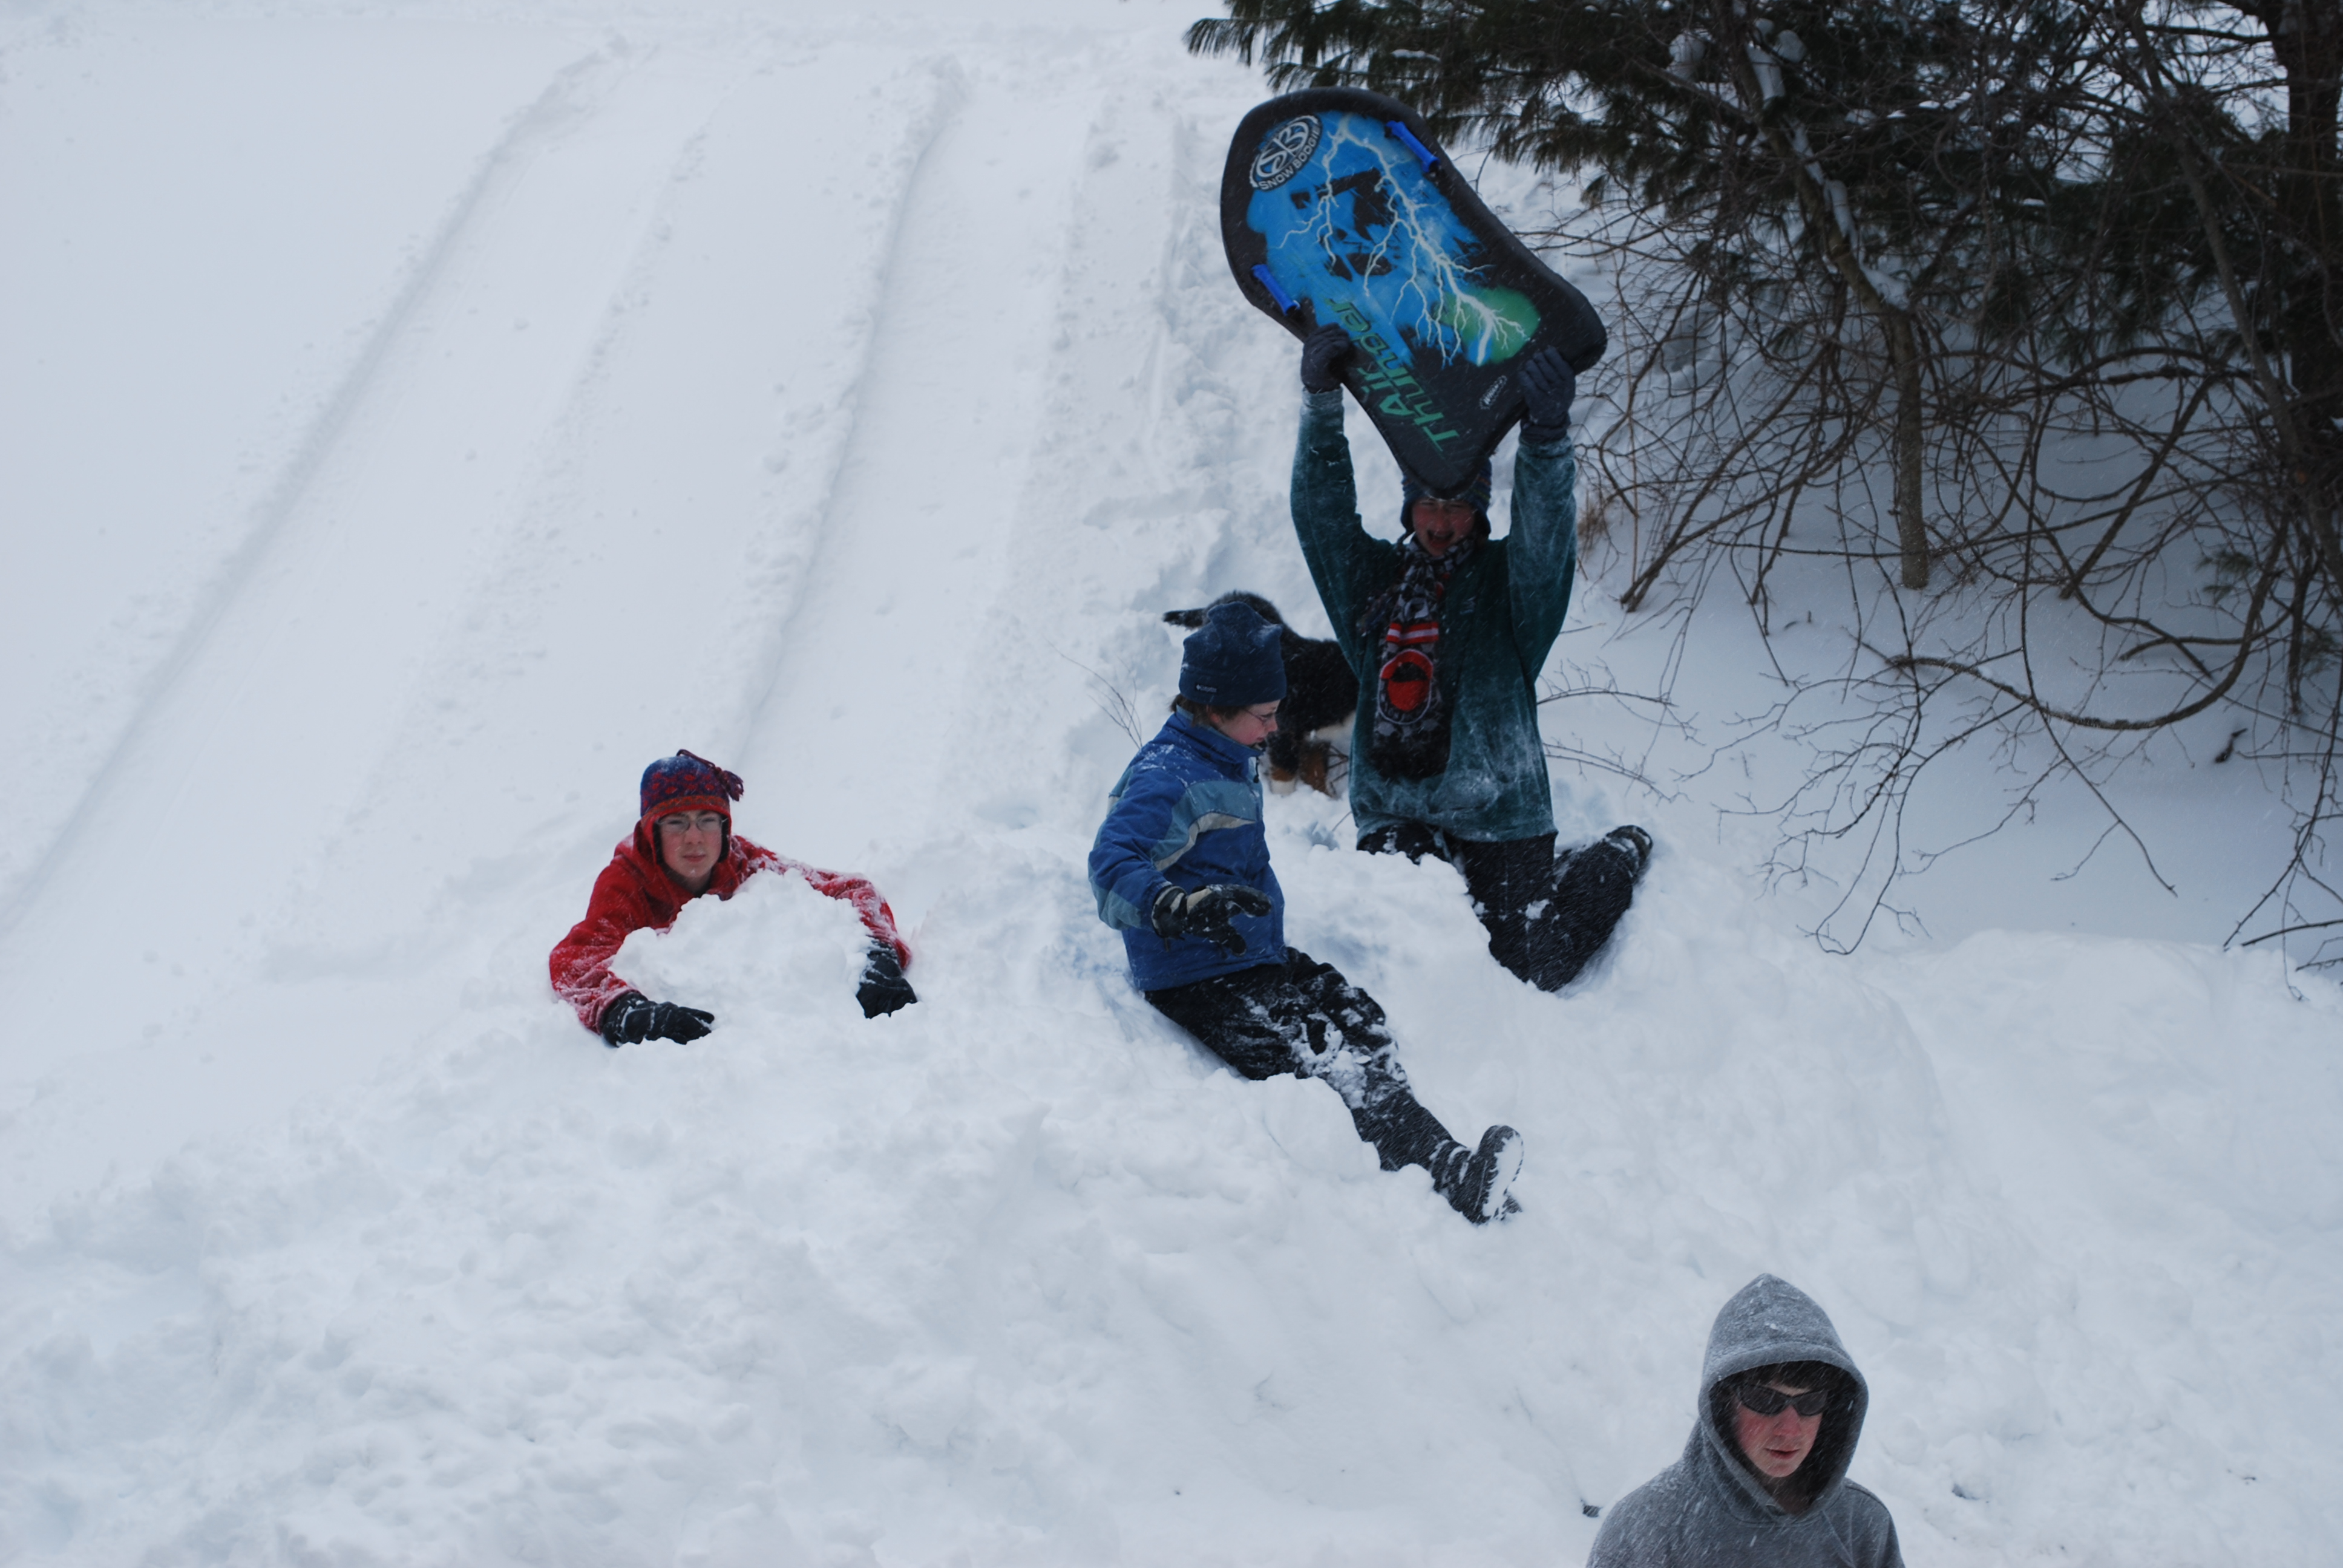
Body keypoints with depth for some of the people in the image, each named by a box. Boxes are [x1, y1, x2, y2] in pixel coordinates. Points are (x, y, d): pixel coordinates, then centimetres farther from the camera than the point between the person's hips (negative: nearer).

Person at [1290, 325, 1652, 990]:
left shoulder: (1510, 581, 1)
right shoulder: (1374, 579, 9)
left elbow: (1546, 527, -17)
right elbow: (1320, 511, 0)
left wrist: (1546, 430, -35)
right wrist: (1322, 403, -14)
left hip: (1498, 811, -3)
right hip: (1394, 815, 3)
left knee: (1529, 972, 0)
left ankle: (1617, 863, 30)